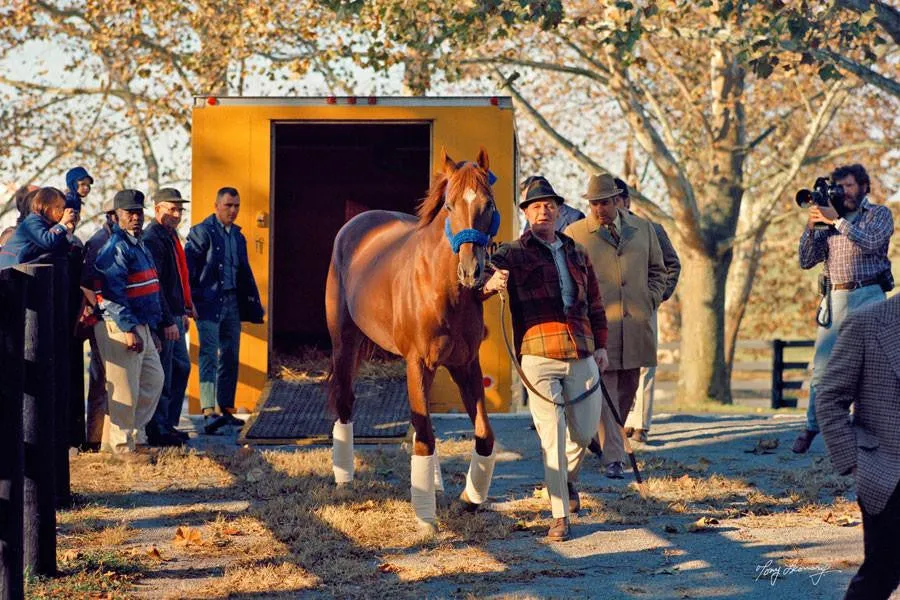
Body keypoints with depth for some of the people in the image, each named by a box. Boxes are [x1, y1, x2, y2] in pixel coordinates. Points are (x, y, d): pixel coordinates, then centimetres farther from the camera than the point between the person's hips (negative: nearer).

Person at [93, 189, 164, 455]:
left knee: (154, 379, 16)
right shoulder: (116, 247, -14)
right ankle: (123, 447, 3)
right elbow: (113, 293, -21)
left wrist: (151, 330, 24)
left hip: (139, 326, 10)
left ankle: (135, 434, 27)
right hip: (119, 326, -10)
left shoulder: (139, 245, 19)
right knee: (125, 389, -5)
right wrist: (129, 329, -25)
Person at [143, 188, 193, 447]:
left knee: (181, 367, 16)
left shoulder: (170, 236, 16)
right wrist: (168, 321, -22)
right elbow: (154, 284, -21)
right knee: (162, 376, -4)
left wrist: (182, 311, 21)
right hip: (162, 319, -10)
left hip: (174, 315, 10)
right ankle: (158, 432, 2)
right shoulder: (153, 239, -16)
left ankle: (169, 424, 24)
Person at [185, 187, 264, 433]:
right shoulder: (202, 232, -6)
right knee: (209, 355, -14)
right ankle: (208, 413, -22)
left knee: (230, 357, 9)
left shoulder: (238, 236, 16)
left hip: (232, 301, 7)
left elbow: (245, 274, 22)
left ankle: (226, 410, 16)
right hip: (208, 302, -7)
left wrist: (254, 306, 18)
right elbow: (187, 267, -11)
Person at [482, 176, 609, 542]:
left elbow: (595, 304, 23)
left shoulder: (577, 255, 17)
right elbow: (484, 280, -14)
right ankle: (560, 517, 0)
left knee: (585, 432, 12)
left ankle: (569, 479, 45)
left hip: (581, 356, 5)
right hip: (539, 357, -4)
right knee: (552, 439, -7)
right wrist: (491, 283, -36)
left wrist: (601, 345, 13)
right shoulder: (514, 255, 2)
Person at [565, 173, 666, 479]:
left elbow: (658, 270, 21)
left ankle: (610, 438, 31)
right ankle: (613, 457, -9)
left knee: (628, 387, 10)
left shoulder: (643, 229, 11)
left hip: (635, 326, 4)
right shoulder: (573, 234, 2)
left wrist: (650, 303, 8)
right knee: (604, 388, -8)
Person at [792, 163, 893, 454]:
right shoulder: (829, 218, 15)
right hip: (833, 298, 3)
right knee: (821, 368, 2)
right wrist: (811, 225, -4)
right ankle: (812, 427, 11)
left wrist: (837, 221, -16)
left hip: (867, 297, -3)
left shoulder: (879, 214, 7)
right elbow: (806, 261, 9)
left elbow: (871, 242, -15)